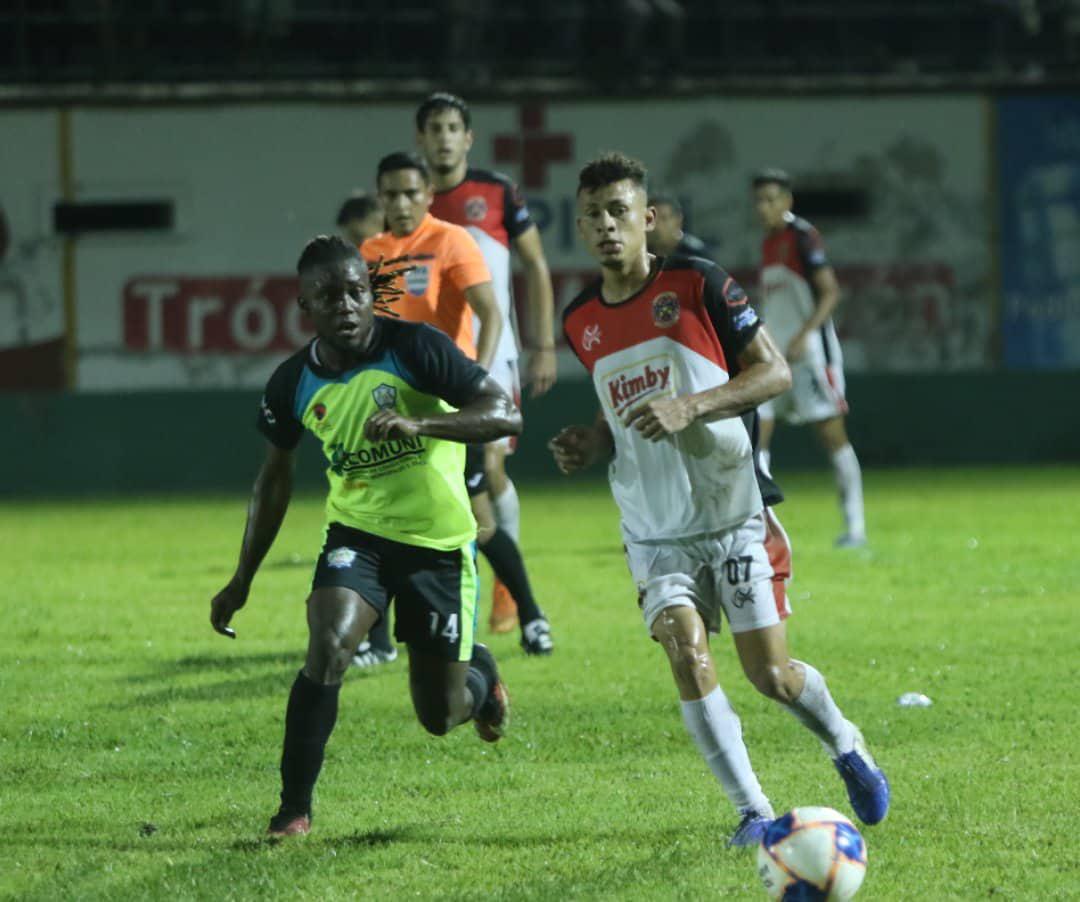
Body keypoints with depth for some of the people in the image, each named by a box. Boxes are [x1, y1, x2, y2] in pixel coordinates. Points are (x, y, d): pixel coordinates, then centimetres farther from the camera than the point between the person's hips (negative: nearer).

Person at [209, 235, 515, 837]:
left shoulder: (414, 347, -17)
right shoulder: (295, 383, -6)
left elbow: (506, 414, -22)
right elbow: (276, 476, 11)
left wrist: (418, 423, -38)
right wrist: (242, 579, 13)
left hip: (439, 540, -2)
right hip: (358, 533, 2)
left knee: (441, 716, 5)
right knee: (328, 647, -27)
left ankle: (479, 671, 44)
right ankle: (295, 808, -16)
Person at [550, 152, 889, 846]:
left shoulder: (697, 284, -9)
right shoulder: (582, 321, 8)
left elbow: (775, 372, -10)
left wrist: (689, 407, -23)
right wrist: (592, 443, 2)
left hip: (734, 515, -4)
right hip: (655, 530, 4)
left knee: (770, 673, -3)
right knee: (687, 657, -16)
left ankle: (846, 746, 28)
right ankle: (754, 811, -6)